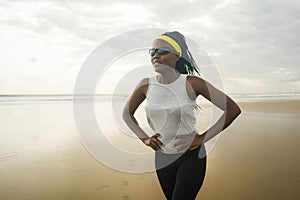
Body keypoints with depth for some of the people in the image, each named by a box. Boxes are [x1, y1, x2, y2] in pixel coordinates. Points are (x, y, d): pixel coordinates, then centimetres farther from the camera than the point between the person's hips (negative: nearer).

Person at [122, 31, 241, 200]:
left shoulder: (191, 83, -17)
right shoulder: (146, 85, -6)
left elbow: (233, 109, -15)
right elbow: (127, 113, 10)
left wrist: (201, 138, -17)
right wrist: (144, 139, -1)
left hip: (192, 156, -4)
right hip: (162, 157, 5)